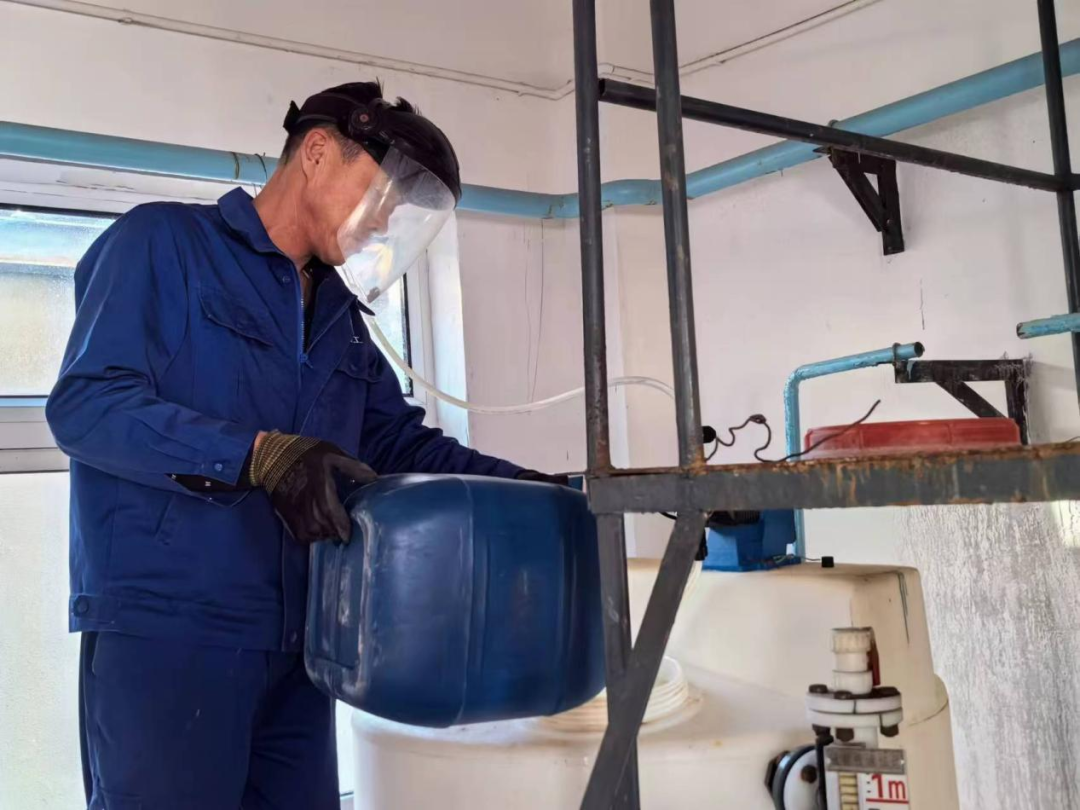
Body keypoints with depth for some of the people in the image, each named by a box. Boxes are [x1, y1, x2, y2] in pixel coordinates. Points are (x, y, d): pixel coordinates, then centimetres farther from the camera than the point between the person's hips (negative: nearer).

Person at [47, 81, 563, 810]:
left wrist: (516, 486, 2)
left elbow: (397, 440, 17)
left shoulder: (339, 315, 19)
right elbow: (85, 403, -13)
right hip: (163, 628, -7)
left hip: (294, 642, 7)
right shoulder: (163, 242, -2)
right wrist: (260, 455, -25)